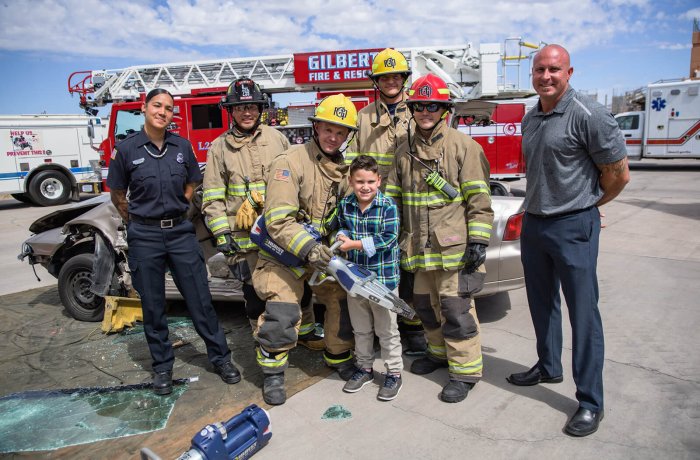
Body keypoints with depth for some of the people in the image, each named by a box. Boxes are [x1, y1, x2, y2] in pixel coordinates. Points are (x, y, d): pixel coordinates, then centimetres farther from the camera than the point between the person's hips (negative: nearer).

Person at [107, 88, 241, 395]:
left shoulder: (182, 146, 3)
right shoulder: (126, 148, -3)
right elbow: (117, 195, 6)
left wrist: (175, 213, 11)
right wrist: (138, 223, 8)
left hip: (180, 231, 2)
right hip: (144, 237, -1)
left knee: (200, 299, 5)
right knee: (152, 306, 10)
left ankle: (220, 357, 18)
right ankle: (162, 366, 25)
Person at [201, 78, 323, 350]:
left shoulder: (277, 138, 6)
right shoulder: (219, 147, 0)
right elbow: (212, 199, -3)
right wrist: (222, 235, -10)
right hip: (246, 236, -2)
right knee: (255, 292, 9)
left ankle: (305, 331, 34)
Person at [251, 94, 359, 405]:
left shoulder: (345, 169, 3)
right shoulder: (291, 162, -18)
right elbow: (278, 220, -24)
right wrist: (308, 248, -33)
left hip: (324, 251, 6)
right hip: (286, 251, -5)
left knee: (342, 302, 7)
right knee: (281, 313, -11)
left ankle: (339, 357, 31)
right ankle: (273, 373, 12)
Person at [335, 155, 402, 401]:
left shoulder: (387, 205, -14)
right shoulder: (345, 205, 1)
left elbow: (389, 239, -22)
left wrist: (355, 244, -26)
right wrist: (342, 237, -10)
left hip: (383, 277, -5)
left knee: (387, 329, 8)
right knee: (361, 328, 20)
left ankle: (394, 372, 25)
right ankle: (364, 367, 37)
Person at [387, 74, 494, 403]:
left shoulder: (463, 146, -5)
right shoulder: (405, 151, 12)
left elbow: (479, 198, -8)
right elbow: (392, 196, 15)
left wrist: (478, 240, -14)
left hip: (454, 246, -6)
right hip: (421, 248, 6)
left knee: (456, 308, -1)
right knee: (426, 304, 18)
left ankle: (465, 370, 13)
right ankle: (440, 352, 38)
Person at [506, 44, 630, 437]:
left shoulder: (588, 115, -14)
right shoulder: (530, 118, 10)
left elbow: (618, 174, -10)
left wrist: (587, 204, 4)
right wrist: (538, 205, 16)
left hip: (573, 227, -7)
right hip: (533, 224, 8)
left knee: (583, 312, -1)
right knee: (542, 303, 18)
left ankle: (591, 402, 10)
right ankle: (549, 367, 37)